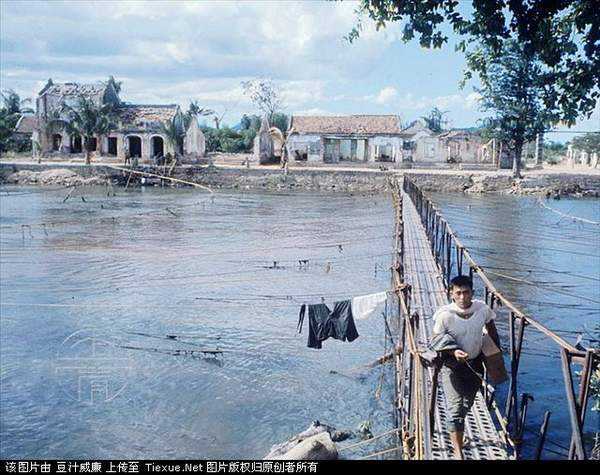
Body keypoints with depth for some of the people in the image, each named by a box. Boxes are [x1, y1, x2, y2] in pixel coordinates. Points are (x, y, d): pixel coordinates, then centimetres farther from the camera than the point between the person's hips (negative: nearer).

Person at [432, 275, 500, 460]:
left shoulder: (482, 309, -15)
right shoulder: (445, 315, -24)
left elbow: (491, 331, 5)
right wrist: (453, 352, -33)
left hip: (475, 363, 4)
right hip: (451, 364, -4)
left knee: (467, 404, 20)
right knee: (455, 407, -12)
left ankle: (458, 434, 48)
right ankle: (458, 451, -2)